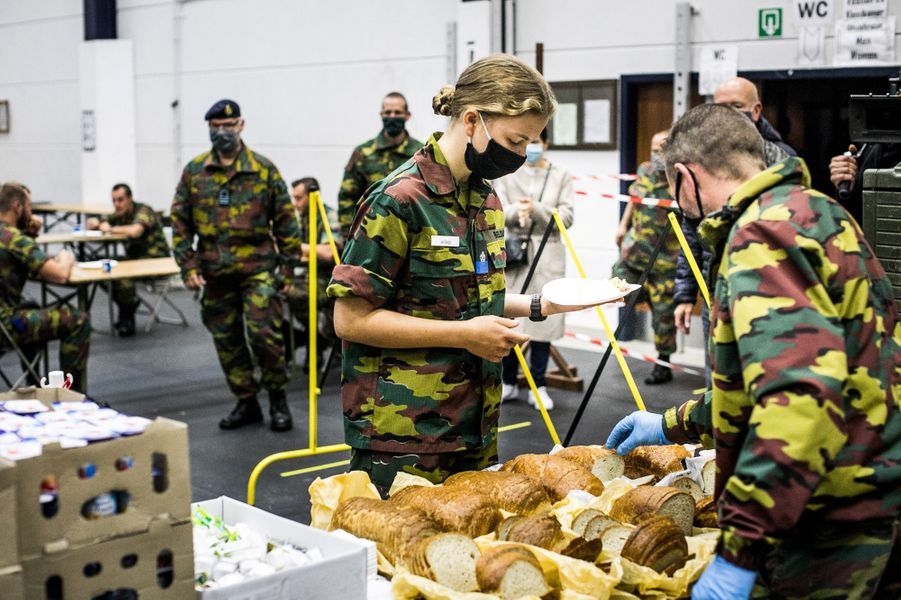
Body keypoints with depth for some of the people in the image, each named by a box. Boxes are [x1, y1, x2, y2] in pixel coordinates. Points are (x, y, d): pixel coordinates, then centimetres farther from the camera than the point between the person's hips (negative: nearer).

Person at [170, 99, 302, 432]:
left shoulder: (264, 169, 0)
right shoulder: (194, 172, 6)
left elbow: (285, 221, 2)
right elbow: (180, 222, 8)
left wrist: (288, 267, -1)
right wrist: (188, 266, -1)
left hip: (258, 268, -3)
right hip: (215, 273, 3)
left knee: (264, 334, -10)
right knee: (227, 341, 9)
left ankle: (278, 399, 10)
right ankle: (246, 403, 23)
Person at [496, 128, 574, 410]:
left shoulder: (561, 175, 6)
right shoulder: (505, 173, 7)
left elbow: (566, 217, -2)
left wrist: (536, 209, -17)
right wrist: (515, 211, -24)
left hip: (547, 256, 0)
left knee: (542, 320, 0)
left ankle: (539, 386, 9)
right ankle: (509, 382, 17)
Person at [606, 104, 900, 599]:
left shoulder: (764, 233, -17)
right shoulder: (809, 212, 16)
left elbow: (802, 395, -31)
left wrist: (740, 549, -30)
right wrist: (673, 425, 31)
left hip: (842, 520, -10)